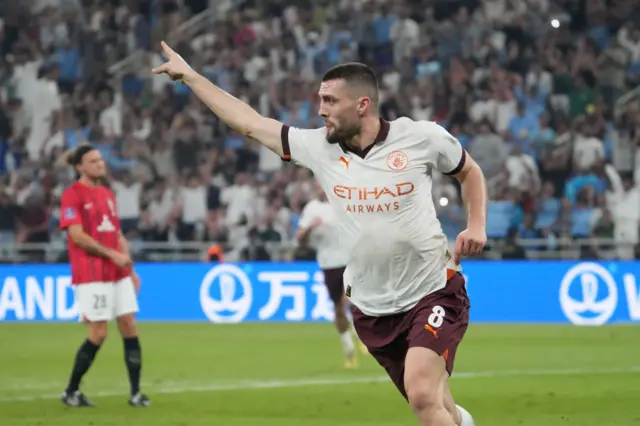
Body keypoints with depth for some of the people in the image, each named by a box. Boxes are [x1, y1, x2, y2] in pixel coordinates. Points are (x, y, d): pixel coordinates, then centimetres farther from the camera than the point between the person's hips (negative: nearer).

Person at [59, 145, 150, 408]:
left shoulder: (107, 194, 16)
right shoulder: (72, 194, -7)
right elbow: (77, 236, -14)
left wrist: (130, 268, 15)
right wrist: (111, 254, -17)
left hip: (118, 273, 7)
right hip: (91, 275, -7)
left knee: (129, 327, 1)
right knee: (98, 334, -8)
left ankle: (135, 393, 5)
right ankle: (71, 392, 6)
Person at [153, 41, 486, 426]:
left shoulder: (422, 137, -10)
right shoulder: (318, 147, -1)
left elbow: (470, 171, 9)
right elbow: (249, 123, 7)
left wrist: (477, 226, -6)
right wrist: (189, 75, 9)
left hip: (433, 293, -4)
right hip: (372, 309, 4)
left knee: (422, 395, -24)